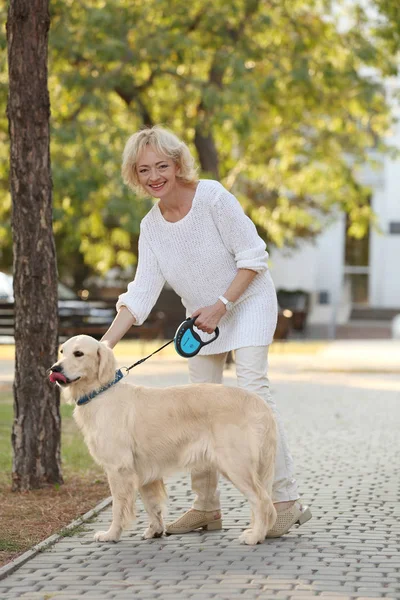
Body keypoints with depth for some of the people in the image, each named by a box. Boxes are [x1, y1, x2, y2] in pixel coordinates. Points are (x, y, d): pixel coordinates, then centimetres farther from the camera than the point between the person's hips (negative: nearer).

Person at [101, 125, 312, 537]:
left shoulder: (212, 196, -21)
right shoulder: (151, 226, -4)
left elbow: (253, 257, -18)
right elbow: (142, 291, -6)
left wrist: (221, 305, -22)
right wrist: (104, 344, -14)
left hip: (247, 301, -6)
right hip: (203, 315, 6)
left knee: (251, 389, -19)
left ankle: (286, 502, -19)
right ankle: (206, 507, 15)